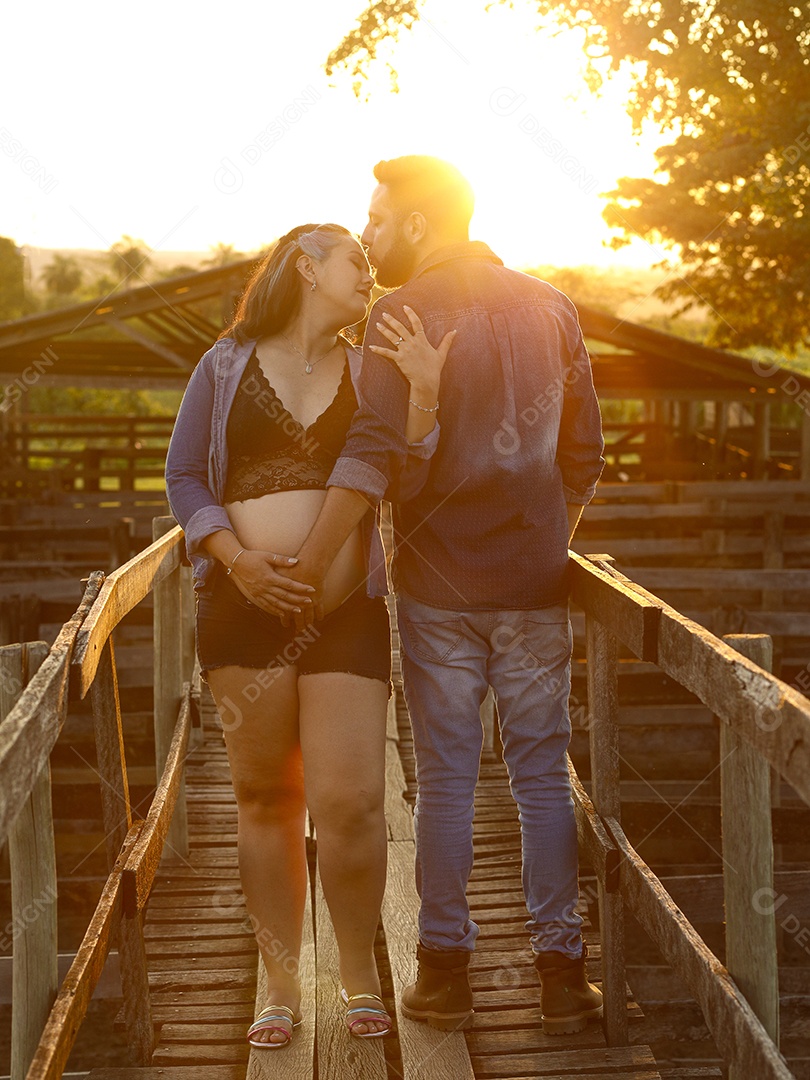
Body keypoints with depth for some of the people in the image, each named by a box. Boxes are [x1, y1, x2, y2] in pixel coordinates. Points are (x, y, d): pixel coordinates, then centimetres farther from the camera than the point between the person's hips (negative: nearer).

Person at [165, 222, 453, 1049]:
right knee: (265, 798, 7)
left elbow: (407, 482, -1)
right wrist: (235, 555, -9)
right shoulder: (226, 365, 8)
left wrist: (426, 395, -16)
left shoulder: (369, 375, 11)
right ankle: (280, 984, 22)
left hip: (345, 612, 0)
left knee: (349, 803, -7)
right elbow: (183, 474, 6)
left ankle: (359, 971, 17)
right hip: (244, 607, 0)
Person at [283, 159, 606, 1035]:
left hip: (438, 582, -3)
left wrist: (305, 568, -16)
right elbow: (584, 455, 12)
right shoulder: (550, 308, 8)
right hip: (535, 584, 3)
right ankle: (560, 970, 11)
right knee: (542, 774, 8)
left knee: (445, 778, 5)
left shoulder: (404, 313, -7)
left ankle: (445, 967, 13)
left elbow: (372, 452, -18)